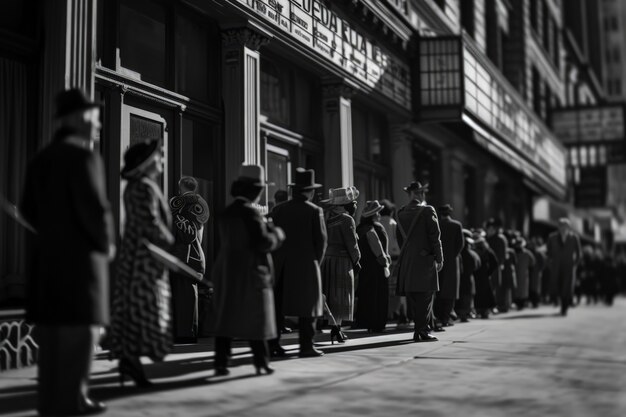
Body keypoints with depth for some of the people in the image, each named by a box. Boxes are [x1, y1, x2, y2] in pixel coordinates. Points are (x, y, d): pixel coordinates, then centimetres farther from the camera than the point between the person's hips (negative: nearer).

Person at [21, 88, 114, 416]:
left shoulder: (41, 159, 13)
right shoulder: (84, 157, -13)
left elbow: (29, 208, 16)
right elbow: (94, 208, -19)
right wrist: (106, 243, -4)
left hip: (48, 254, 8)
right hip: (80, 255, -8)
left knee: (52, 328, 9)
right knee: (80, 327, -4)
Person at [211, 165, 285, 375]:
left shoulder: (226, 213, 10)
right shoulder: (250, 212, -14)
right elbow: (264, 243, -19)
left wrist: (264, 226, 15)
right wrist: (276, 233, 1)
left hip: (227, 271, 7)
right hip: (249, 272, -7)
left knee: (225, 317, 8)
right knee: (255, 318, 3)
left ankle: (221, 362, 6)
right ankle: (261, 362, 8)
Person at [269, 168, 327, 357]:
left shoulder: (278, 209, 4)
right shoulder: (314, 211, -5)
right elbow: (321, 239, -5)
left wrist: (275, 259, 7)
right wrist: (317, 261, 8)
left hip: (281, 264, 3)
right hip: (305, 263, -3)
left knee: (277, 303, 8)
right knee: (306, 305, 3)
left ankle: (273, 344, 7)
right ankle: (306, 346, 1)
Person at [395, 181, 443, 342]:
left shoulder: (401, 213, 9)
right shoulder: (427, 211, -7)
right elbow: (435, 236, -8)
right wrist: (439, 258, -1)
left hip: (406, 261, 6)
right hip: (425, 259, -6)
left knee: (412, 297, 9)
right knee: (425, 296, -3)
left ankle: (419, 328, 15)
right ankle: (422, 331, -5)